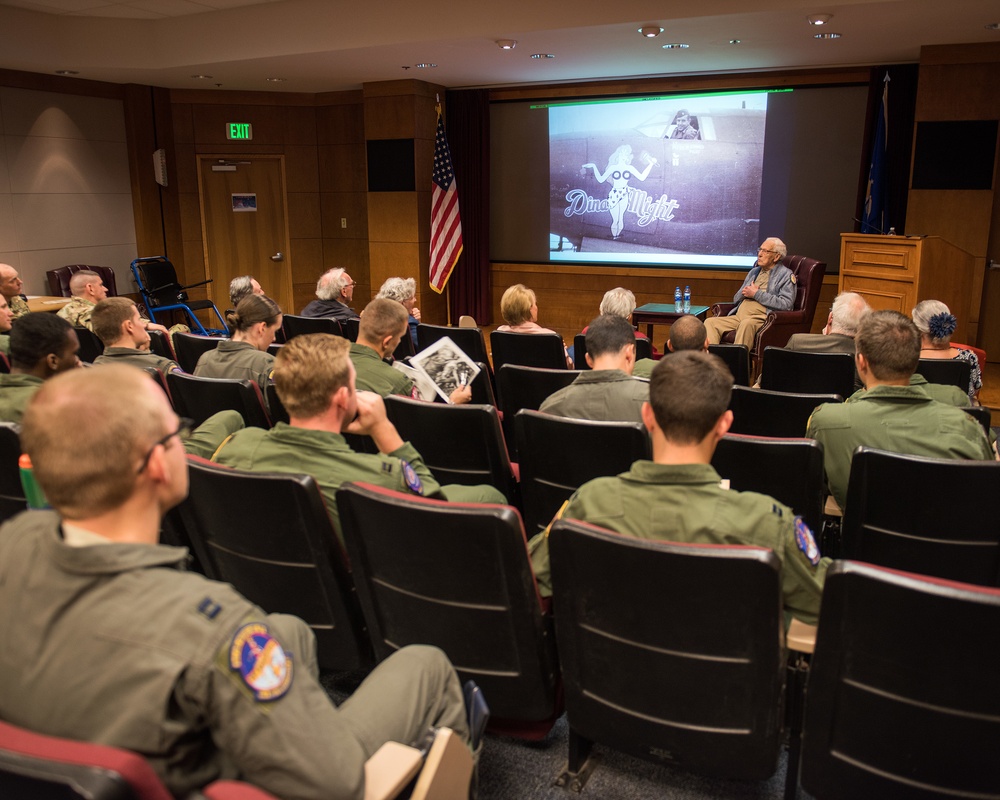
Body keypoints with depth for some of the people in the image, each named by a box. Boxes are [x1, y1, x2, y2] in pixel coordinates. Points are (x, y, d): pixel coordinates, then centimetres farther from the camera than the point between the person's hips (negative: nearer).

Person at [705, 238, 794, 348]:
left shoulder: (785, 275, 5)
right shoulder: (754, 271, 27)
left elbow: (786, 304, -11)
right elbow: (736, 299, 29)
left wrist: (757, 294, -7)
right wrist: (745, 292, 3)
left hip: (761, 318, -7)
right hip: (738, 317, 7)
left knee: (746, 323, -40)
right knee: (710, 322, -14)